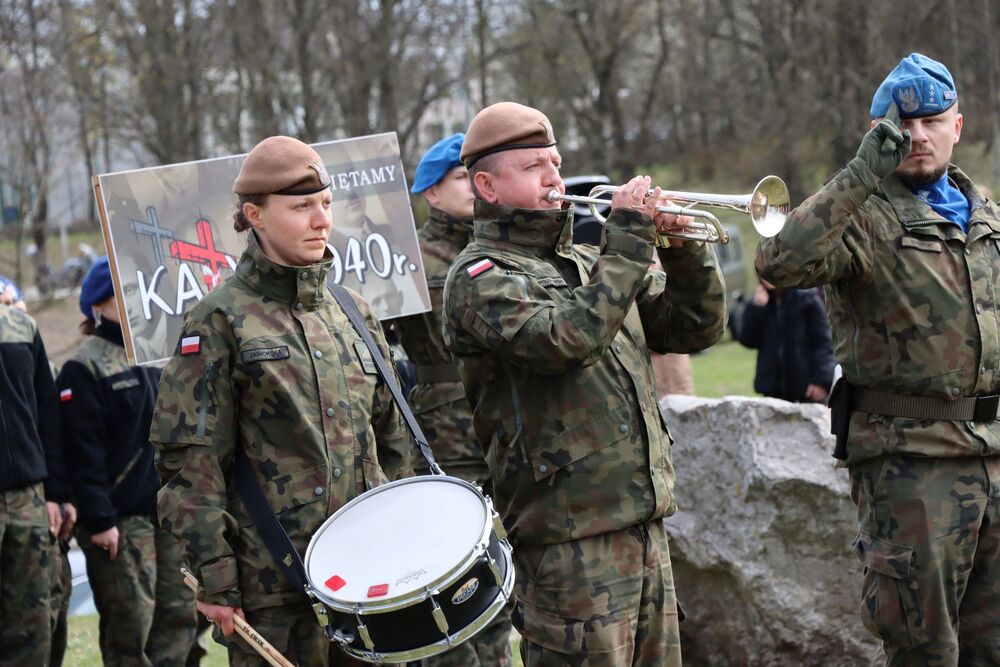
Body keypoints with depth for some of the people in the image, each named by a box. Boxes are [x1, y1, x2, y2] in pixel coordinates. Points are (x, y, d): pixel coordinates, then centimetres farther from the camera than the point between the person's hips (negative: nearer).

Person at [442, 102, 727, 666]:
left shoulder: (587, 263, 19)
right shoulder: (480, 277, -6)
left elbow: (696, 328, 17)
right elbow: (568, 338, -24)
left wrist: (685, 246, 0)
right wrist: (628, 236, -18)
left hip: (644, 521, 8)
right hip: (571, 536, -8)